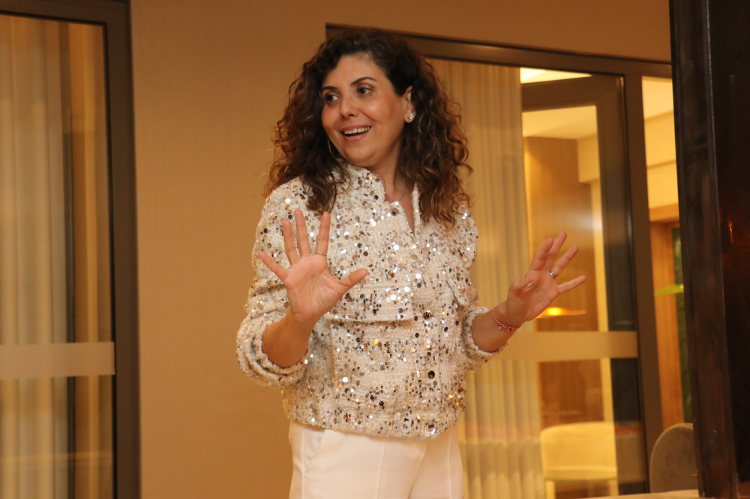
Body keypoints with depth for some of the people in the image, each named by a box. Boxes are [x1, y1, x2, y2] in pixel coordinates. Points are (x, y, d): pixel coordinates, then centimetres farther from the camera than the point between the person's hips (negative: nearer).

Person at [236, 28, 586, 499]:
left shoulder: (449, 210, 2)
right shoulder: (296, 204, -10)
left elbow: (462, 344, 11)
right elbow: (263, 360, -12)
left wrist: (509, 316, -6)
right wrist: (301, 318, -31)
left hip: (440, 455, 4)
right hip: (343, 455, -4)